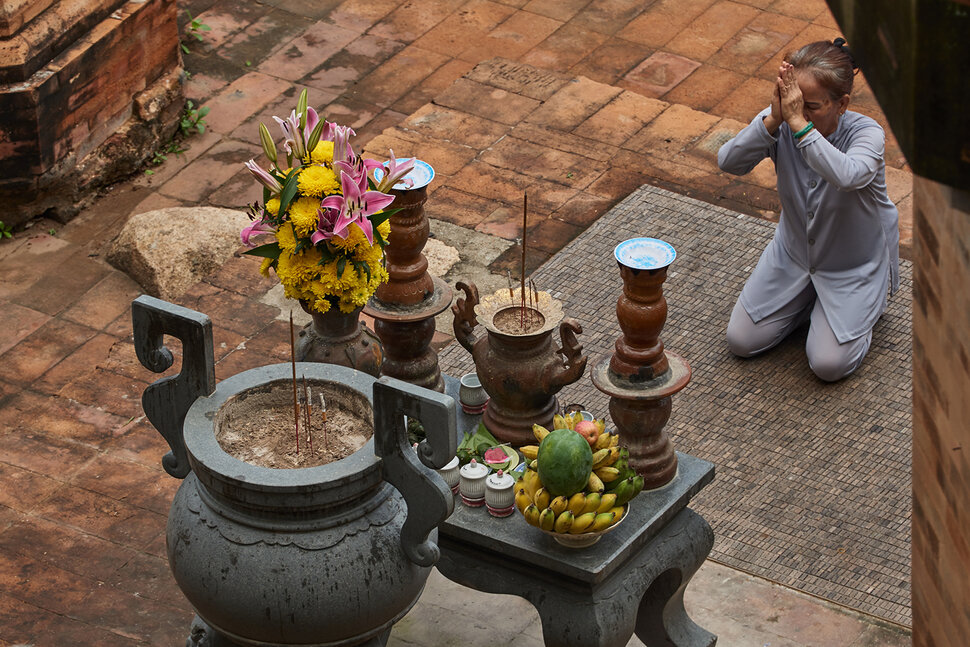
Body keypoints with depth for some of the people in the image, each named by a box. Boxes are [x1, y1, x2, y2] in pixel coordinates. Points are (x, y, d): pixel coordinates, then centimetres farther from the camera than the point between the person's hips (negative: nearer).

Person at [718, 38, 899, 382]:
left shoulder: (866, 134, -28)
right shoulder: (780, 123, -18)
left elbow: (847, 176, -51)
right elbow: (729, 161, -30)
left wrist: (798, 123, -52)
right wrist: (773, 120, -43)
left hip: (854, 266, -4)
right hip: (794, 253, 4)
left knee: (829, 364, -14)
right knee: (741, 341, 0)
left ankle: (865, 305, 17)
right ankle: (809, 297, 24)